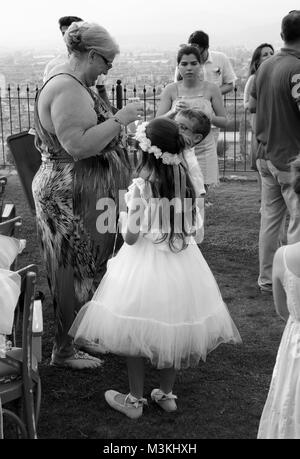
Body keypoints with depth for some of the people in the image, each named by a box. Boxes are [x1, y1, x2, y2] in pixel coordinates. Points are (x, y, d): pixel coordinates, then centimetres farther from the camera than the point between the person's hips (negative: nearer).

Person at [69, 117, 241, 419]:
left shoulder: (140, 187, -18)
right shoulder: (187, 182, -4)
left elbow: (130, 236, -15)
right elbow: (193, 224, 5)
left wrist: (124, 221, 5)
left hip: (146, 263, -5)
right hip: (182, 263, 5)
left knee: (137, 335, 10)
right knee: (173, 330, 18)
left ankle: (135, 400, 20)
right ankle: (166, 394, 30)